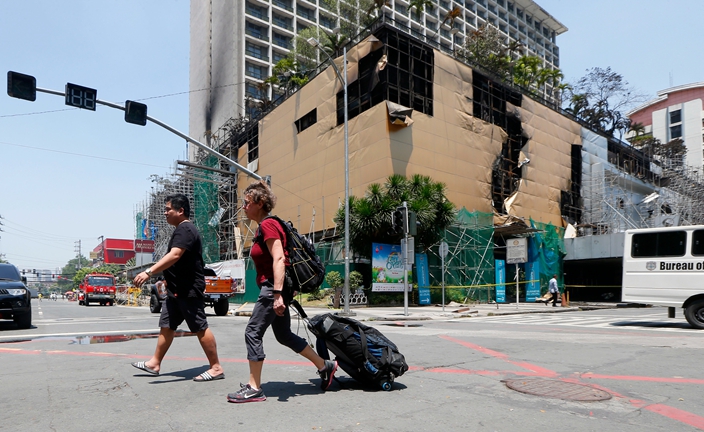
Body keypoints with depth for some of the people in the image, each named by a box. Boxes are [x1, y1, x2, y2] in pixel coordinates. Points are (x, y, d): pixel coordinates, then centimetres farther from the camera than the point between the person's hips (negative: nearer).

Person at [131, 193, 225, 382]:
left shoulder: (185, 229, -17)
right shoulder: (182, 230, 17)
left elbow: (174, 256, -31)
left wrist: (149, 272, -37)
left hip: (189, 290, -11)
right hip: (177, 289, 11)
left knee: (200, 328, -5)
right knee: (166, 325, 16)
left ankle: (216, 368, 2)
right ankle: (155, 363, 28)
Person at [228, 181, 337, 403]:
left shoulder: (268, 225, -14)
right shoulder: (263, 227, 16)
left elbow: (279, 259, -23)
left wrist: (277, 294, -29)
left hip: (274, 287, -10)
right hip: (272, 287, 10)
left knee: (253, 332, -6)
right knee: (283, 335, 16)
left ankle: (254, 389, 4)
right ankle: (325, 366, 26)